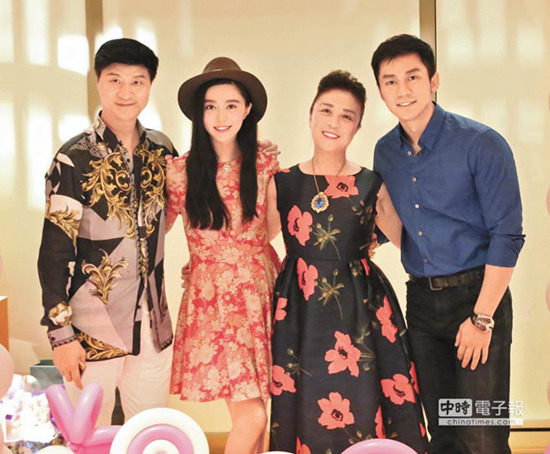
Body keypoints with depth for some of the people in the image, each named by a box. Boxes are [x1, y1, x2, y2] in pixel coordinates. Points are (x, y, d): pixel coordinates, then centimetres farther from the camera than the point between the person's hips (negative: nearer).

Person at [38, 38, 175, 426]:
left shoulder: (162, 150, 3)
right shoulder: (75, 159, -11)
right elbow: (55, 252, -10)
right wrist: (61, 335, -12)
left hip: (153, 325, 4)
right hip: (93, 328, -4)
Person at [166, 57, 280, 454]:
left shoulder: (264, 164, 2)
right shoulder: (180, 171, -4)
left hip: (261, 294, 3)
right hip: (212, 301, -2)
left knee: (254, 413, 6)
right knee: (251, 416, -9)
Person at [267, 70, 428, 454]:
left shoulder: (373, 186, 2)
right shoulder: (281, 184, 3)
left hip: (361, 310, 0)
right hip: (300, 313, 1)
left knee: (364, 414, 0)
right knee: (304, 415, 6)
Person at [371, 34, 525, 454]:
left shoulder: (481, 144, -11)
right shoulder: (385, 152, 6)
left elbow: (507, 235, -13)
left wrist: (482, 318, -15)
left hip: (477, 293, -5)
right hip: (421, 299, 5)